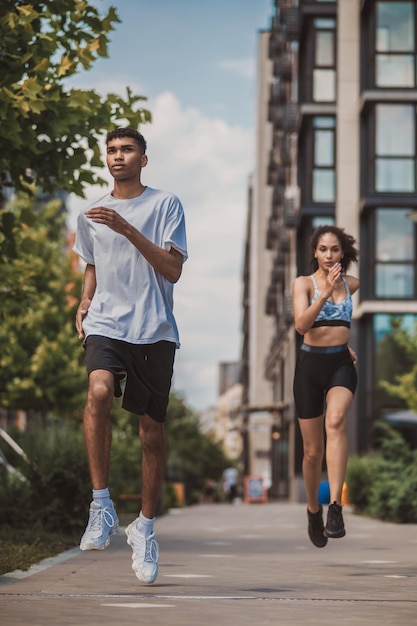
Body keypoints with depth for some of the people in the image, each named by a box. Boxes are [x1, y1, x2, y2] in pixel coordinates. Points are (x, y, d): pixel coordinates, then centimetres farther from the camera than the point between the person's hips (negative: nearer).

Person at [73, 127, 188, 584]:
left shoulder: (165, 205, 3)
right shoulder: (91, 215, 16)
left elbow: (173, 269, -7)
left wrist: (127, 229, -15)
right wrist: (85, 302, 11)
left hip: (154, 329, -1)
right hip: (105, 324, 1)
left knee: (151, 430, 1)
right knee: (99, 391, -30)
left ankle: (145, 527, 18)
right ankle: (101, 505, -23)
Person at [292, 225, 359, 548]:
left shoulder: (352, 283, 8)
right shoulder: (303, 283, -3)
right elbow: (301, 324, -19)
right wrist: (326, 292, -28)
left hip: (342, 364, 1)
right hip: (311, 364, -1)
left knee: (335, 421, -31)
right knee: (313, 450, 5)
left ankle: (336, 506, -37)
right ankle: (313, 510, 30)